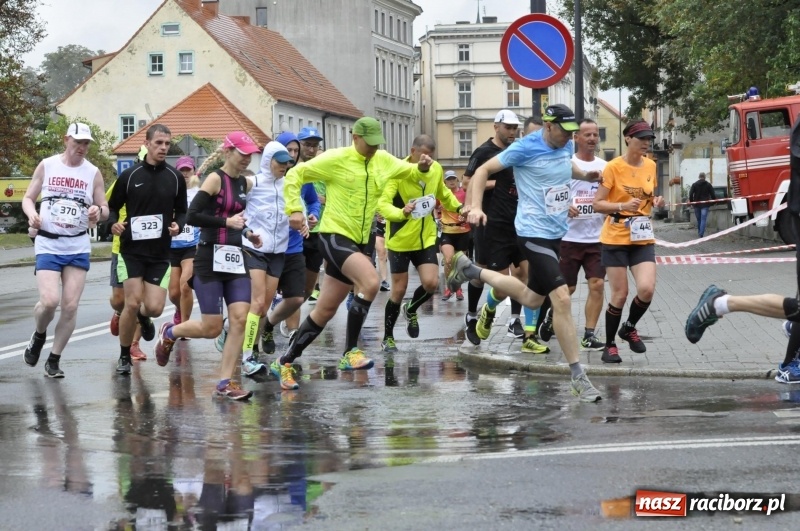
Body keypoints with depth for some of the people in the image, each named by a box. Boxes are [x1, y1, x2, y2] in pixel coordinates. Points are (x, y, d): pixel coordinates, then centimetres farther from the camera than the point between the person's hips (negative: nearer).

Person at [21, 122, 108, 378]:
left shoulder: (93, 173, 2)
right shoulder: (46, 166, 1)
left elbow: (104, 209, 8)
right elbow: (28, 198, 8)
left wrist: (98, 211, -16)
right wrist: (32, 214, -13)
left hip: (78, 246, 2)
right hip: (48, 244, -2)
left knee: (70, 306, -2)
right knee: (49, 301, -17)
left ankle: (54, 360, 12)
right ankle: (39, 335, 16)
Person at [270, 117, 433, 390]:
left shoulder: (383, 161, 6)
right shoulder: (336, 159, -12)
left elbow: (409, 171, 22)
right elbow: (295, 174, -7)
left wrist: (422, 168, -1)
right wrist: (294, 209, -17)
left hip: (359, 241, 7)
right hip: (335, 235, -7)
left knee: (325, 311, 10)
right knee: (371, 282, -28)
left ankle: (285, 362, 22)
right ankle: (350, 352, -16)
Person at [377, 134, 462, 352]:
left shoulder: (436, 170, -3)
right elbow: (382, 204, -29)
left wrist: (458, 207, 11)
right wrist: (401, 213, -46)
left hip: (426, 239, 4)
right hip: (400, 240, -4)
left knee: (431, 283, -12)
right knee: (399, 290, 2)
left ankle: (411, 311, 21)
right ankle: (388, 338, 19)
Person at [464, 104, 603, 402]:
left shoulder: (566, 147, 5)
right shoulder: (525, 148, -15)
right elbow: (483, 171, -8)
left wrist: (585, 175, 8)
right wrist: (476, 207, -21)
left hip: (556, 232, 9)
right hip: (534, 232, -9)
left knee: (533, 300, 20)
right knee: (561, 298, -17)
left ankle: (473, 271, 38)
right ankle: (577, 376, -11)